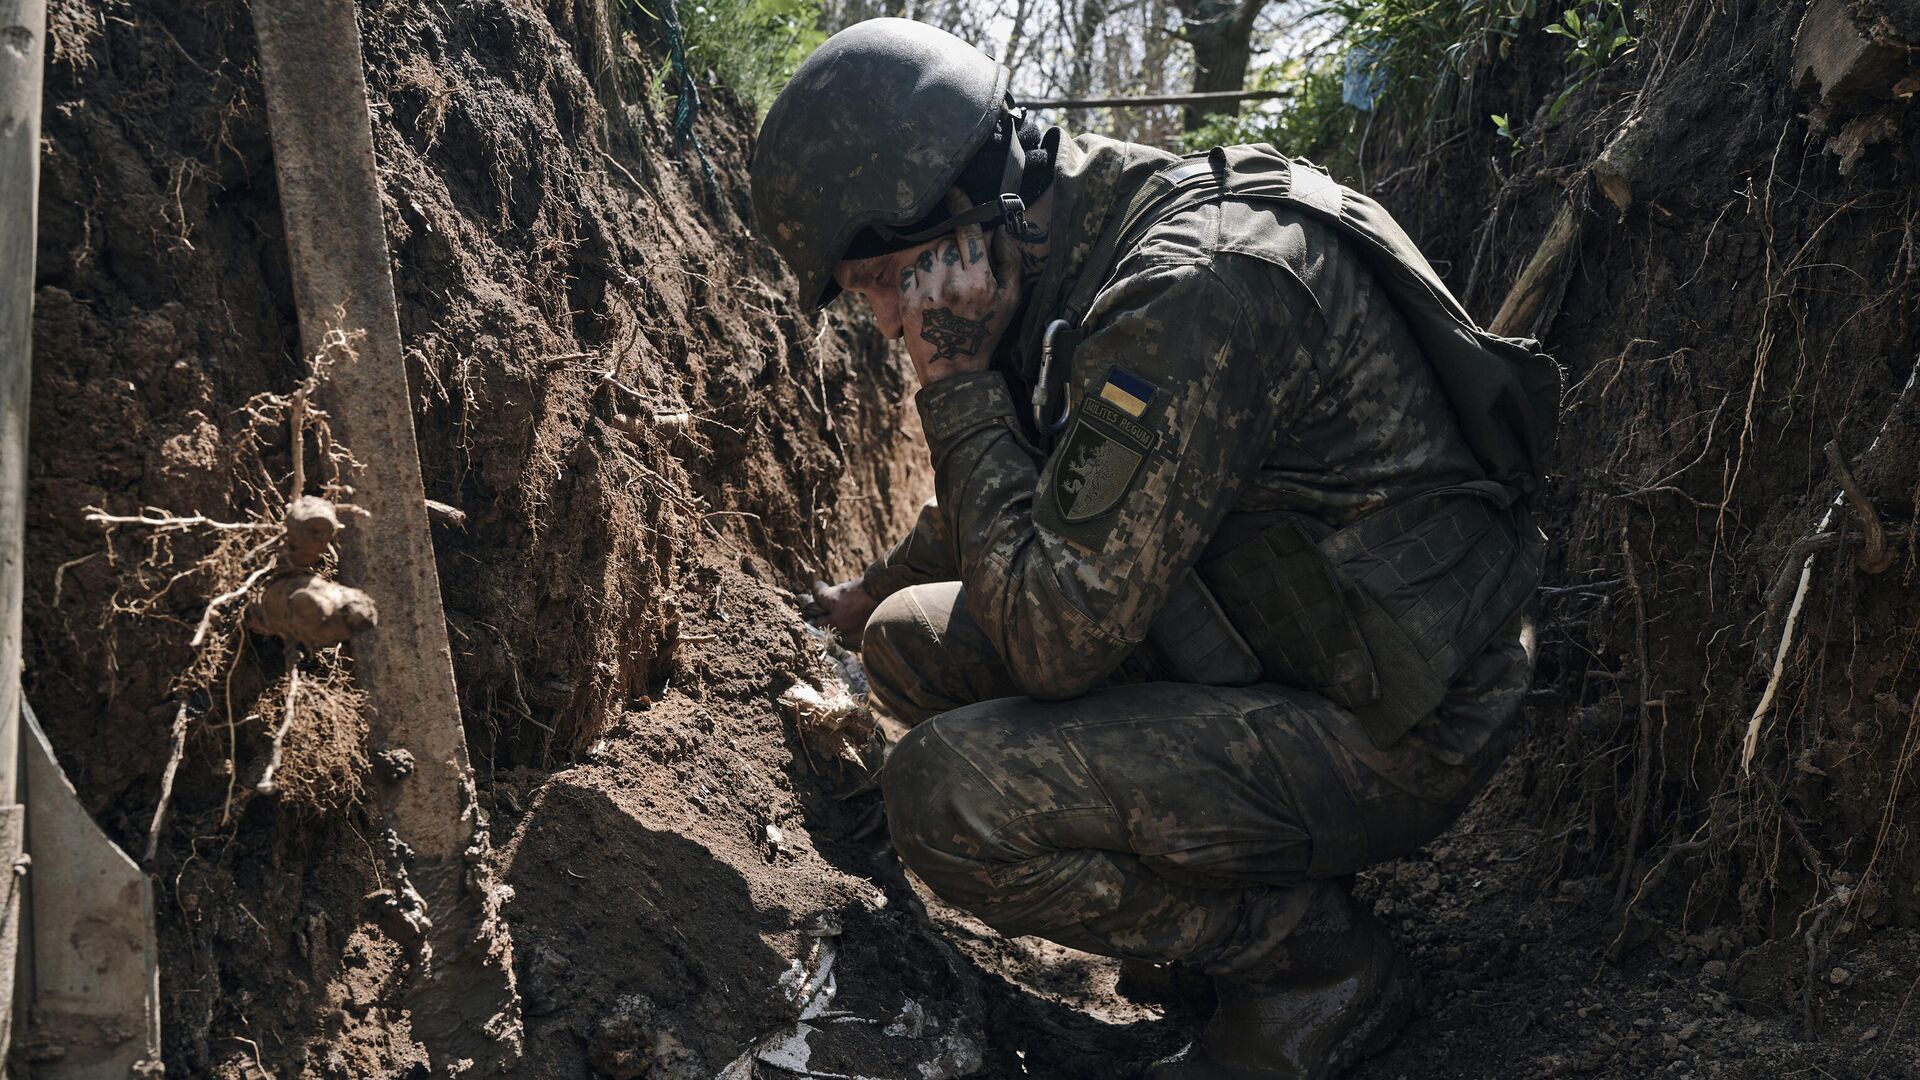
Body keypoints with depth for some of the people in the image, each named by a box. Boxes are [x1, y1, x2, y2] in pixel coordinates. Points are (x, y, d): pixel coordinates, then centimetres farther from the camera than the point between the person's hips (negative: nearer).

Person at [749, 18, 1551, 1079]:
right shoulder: (1076, 252, 2)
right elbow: (1014, 490, 23)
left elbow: (1056, 635, -28)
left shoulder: (1195, 289, -29)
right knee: (911, 642, 7)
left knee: (947, 794, -24)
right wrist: (877, 586, 39)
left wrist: (956, 381, -20)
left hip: (1390, 729, -9)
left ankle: (1323, 963, -2)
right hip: (1257, 640, 9)